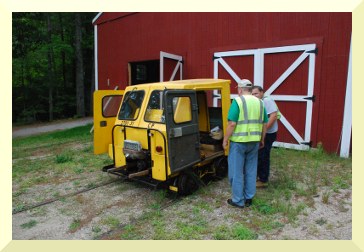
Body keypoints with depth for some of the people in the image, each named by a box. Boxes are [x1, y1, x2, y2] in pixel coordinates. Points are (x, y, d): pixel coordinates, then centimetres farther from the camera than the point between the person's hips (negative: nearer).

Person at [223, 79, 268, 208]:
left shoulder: (238, 101, -10)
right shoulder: (259, 102, 8)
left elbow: (232, 124, -17)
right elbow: (264, 124, 10)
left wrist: (225, 139, -7)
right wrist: (262, 139, 22)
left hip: (239, 141, -6)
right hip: (254, 141, 6)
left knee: (236, 172, 6)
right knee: (251, 171, 16)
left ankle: (238, 200, 15)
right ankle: (249, 198, 27)